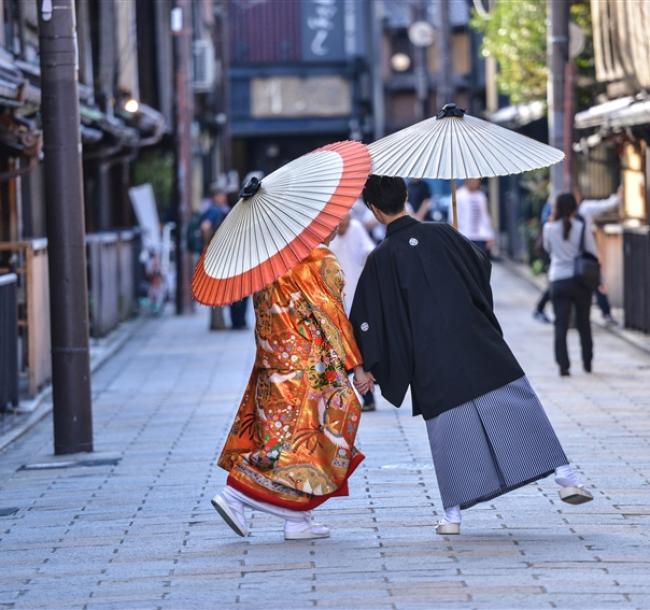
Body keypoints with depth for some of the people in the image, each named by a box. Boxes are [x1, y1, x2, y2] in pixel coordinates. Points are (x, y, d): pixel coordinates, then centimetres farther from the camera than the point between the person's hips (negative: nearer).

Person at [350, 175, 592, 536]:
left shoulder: (381, 259, -6)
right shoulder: (442, 234, 1)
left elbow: (367, 318, -2)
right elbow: (482, 267, 18)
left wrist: (366, 365, 8)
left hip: (433, 365, -1)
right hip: (480, 346, 1)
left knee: (448, 431, 8)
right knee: (520, 409, 5)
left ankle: (453, 515, 10)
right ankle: (564, 475, 0)